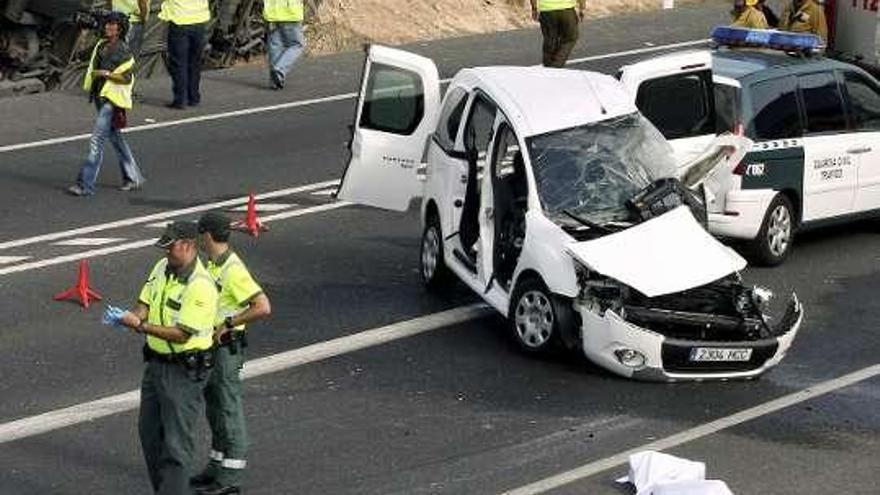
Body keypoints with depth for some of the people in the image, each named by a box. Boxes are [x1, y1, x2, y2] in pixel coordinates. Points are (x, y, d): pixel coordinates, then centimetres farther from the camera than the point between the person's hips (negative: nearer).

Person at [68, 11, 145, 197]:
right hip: (99, 97, 9)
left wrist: (107, 74, -21)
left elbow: (127, 78, -13)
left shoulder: (123, 51, -11)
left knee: (97, 141, -11)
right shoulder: (101, 46, 11)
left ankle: (85, 185, -10)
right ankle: (133, 178, 27)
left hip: (112, 100, -9)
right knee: (115, 139, 16)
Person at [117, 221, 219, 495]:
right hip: (156, 362, 9)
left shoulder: (200, 286, -22)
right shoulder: (162, 268, 5)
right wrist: (132, 316, -15)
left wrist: (141, 325, -24)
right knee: (149, 432, 18)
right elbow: (145, 303, 8)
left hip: (185, 371, -9)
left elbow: (182, 334, -23)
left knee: (177, 442, -6)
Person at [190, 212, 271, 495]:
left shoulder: (233, 270, -22)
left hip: (227, 347, -10)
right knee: (214, 407, 18)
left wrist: (229, 323, -22)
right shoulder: (213, 265, 8)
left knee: (229, 408, -2)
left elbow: (263, 308, -28)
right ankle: (217, 466, 29)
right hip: (210, 346, 10)